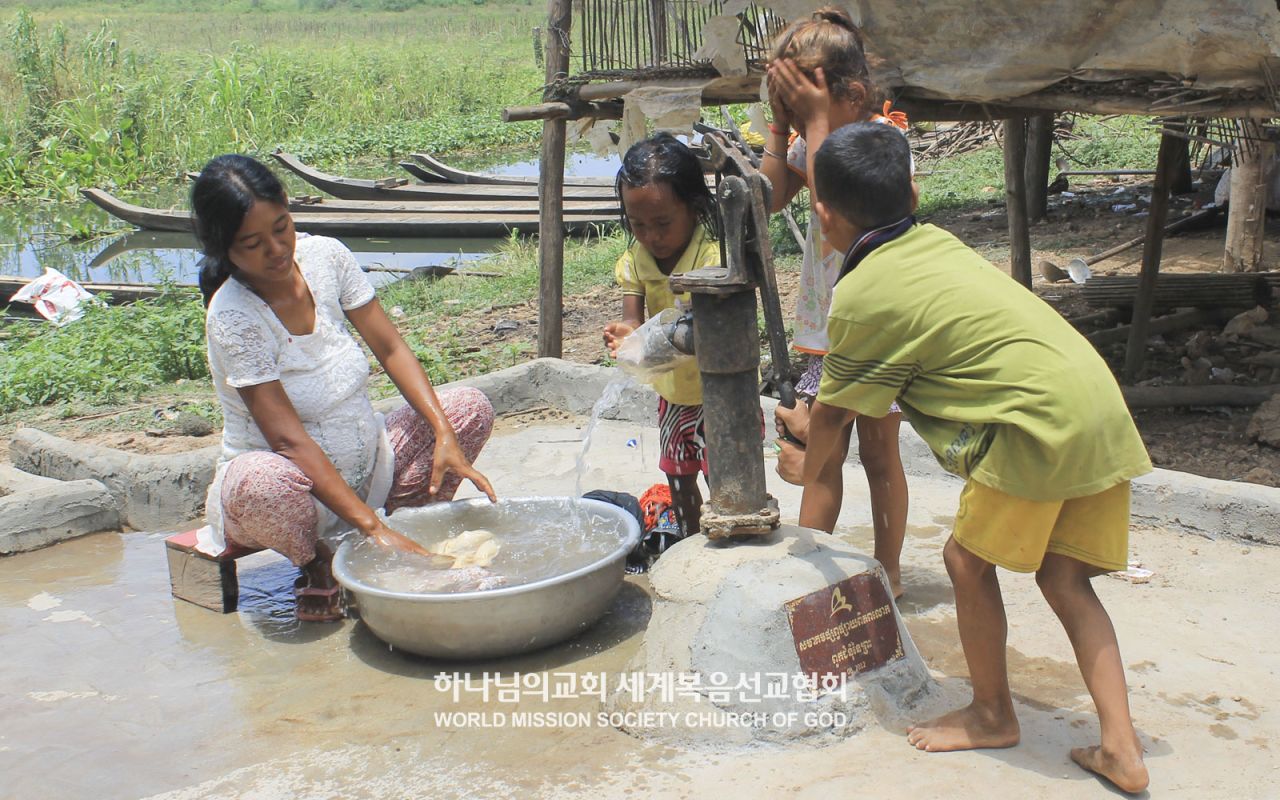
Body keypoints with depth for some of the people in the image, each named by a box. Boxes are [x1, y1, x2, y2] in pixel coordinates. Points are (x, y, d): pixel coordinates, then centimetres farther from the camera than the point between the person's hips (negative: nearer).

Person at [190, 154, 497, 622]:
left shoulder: (325, 257, -7)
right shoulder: (232, 317, -23)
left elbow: (391, 349, -2)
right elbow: (288, 438, -28)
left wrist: (444, 435, -16)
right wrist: (373, 527, -34)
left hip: (367, 462, 6)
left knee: (470, 408, -8)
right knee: (261, 481, -40)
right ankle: (317, 565, -6)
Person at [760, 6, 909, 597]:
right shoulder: (814, 140, 5)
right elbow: (768, 199, 0)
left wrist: (818, 118, -26)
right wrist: (779, 125, -4)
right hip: (822, 324, 6)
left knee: (878, 451, 7)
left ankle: (887, 571, 21)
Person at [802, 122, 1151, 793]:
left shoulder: (860, 297, -6)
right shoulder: (932, 241, 15)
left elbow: (832, 412, 7)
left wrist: (809, 479, 24)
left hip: (1041, 422, -8)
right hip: (1102, 406, 9)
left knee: (969, 560, 10)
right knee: (1062, 577, 15)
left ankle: (992, 715, 28)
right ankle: (1119, 746, 14)